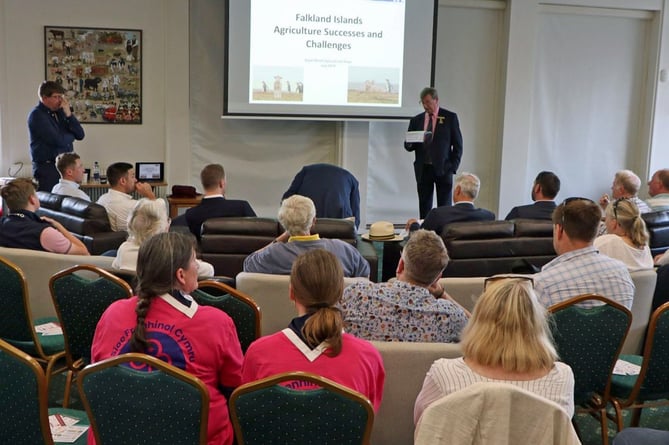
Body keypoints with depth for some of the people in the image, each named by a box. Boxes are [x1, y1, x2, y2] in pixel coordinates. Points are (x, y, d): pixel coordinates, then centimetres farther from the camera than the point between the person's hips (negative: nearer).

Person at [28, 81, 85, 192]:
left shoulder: (59, 112, 12)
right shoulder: (37, 115, -9)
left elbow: (80, 135, 4)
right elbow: (59, 140, -20)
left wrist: (69, 114, -7)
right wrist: (71, 135, 2)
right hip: (47, 169, -6)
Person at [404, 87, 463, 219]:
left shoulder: (450, 117, 2)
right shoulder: (416, 120, 10)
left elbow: (458, 145, 2)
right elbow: (408, 146, 10)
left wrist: (453, 167, -6)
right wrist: (409, 143, -14)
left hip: (443, 169, -3)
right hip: (423, 169, 3)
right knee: (424, 208, 4)